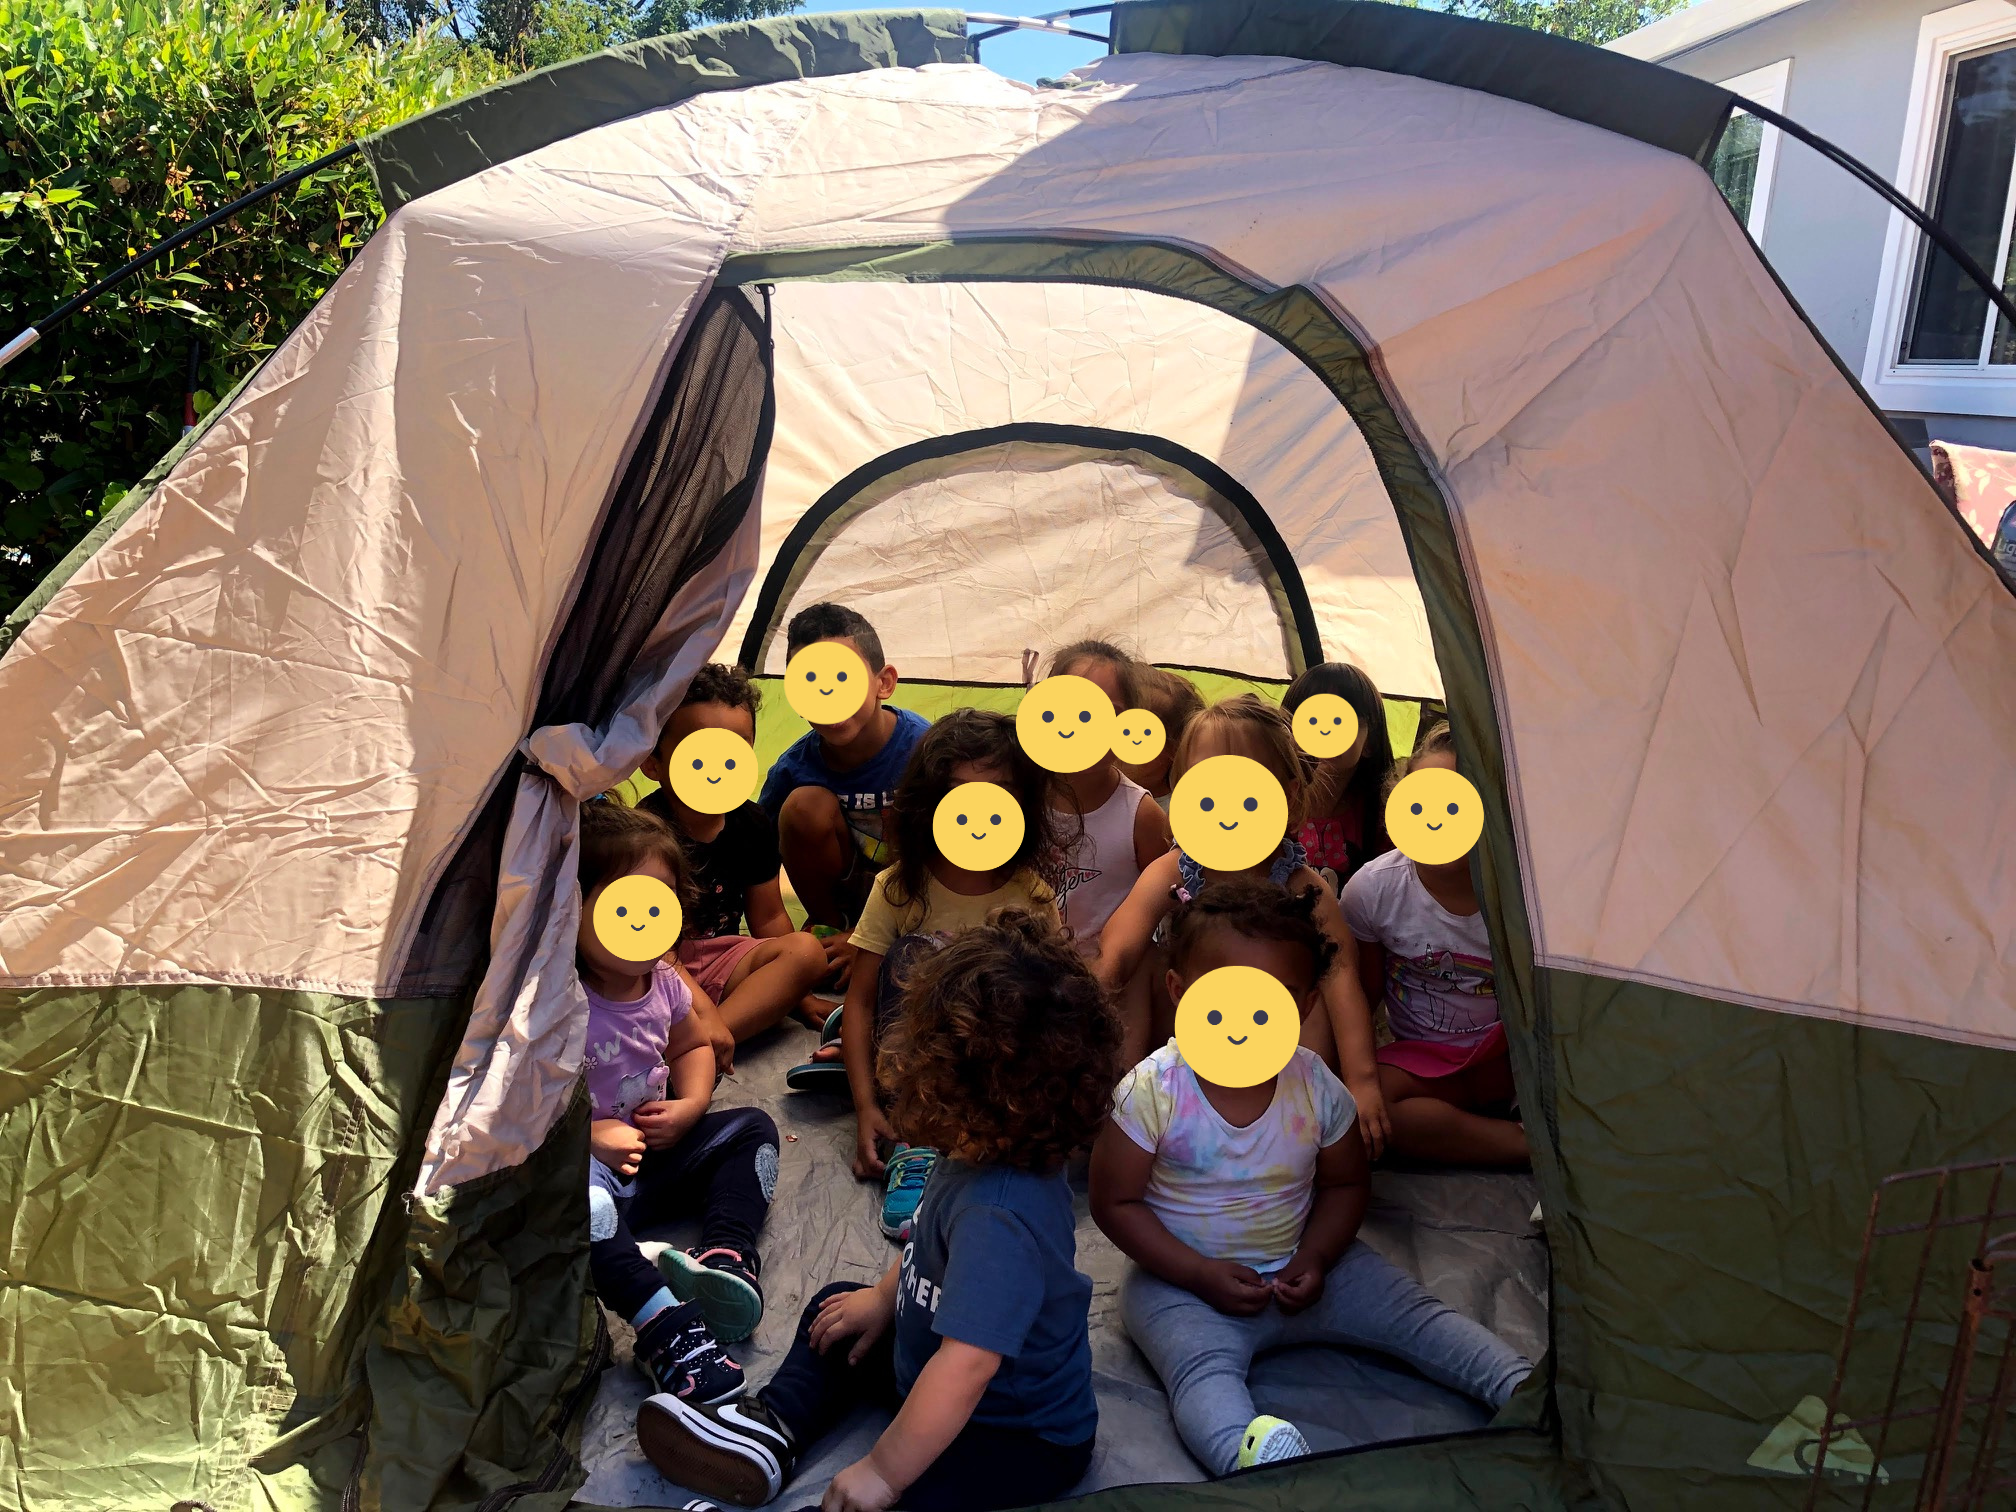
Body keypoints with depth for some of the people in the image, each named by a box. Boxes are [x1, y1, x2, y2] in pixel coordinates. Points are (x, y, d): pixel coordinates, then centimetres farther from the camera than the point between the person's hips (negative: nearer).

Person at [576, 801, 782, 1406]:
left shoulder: (664, 982, 2)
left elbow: (692, 1045, 22)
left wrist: (690, 1107, 3)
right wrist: (587, 1135, -28)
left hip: (655, 1154, 8)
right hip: (588, 1162, -8)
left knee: (750, 1127, 0)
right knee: (575, 1185, -41)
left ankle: (725, 1253, -24)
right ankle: (663, 1323, -51)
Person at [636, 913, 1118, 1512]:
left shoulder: (997, 1218, -39)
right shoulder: (984, 1159, -9)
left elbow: (966, 1367, -40)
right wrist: (884, 1298, 15)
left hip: (1023, 1440, -10)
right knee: (837, 1310, 22)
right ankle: (775, 1428, 8)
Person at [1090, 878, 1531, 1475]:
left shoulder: (1317, 1089, -7)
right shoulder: (1152, 1093, -18)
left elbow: (1345, 1184, 8)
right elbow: (1115, 1203, -12)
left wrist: (1314, 1258, -10)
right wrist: (1201, 1274, -19)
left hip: (1298, 1267, 5)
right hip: (1184, 1279, -5)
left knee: (1412, 1312, -7)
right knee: (1203, 1365, -33)